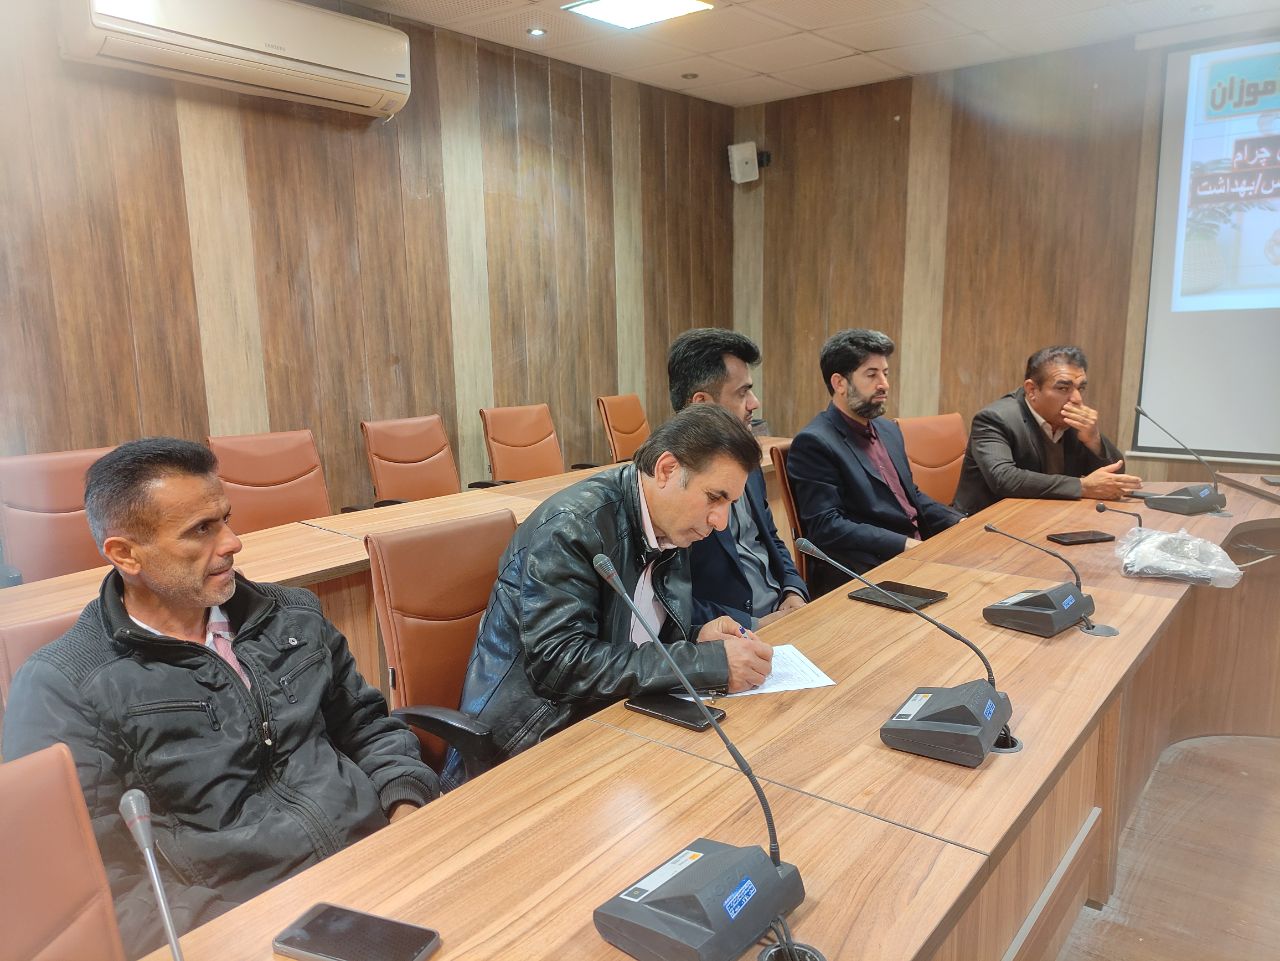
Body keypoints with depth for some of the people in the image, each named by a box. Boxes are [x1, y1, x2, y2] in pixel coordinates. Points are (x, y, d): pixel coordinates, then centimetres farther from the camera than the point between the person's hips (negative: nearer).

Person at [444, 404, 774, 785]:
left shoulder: (671, 527, 4)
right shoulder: (571, 525, -20)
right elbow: (558, 664, -27)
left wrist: (696, 639, -6)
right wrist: (709, 662, -27)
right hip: (531, 747, -7)